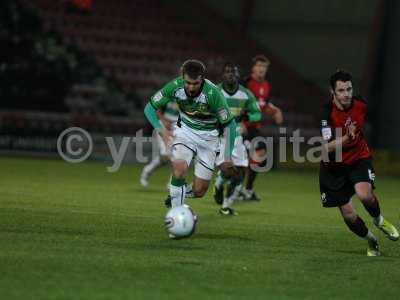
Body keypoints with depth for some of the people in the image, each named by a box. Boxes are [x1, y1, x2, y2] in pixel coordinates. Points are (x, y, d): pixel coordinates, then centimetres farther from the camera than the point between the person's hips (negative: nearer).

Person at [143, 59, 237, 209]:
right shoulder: (175, 86, -21)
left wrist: (228, 157, -18)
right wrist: (161, 129, -24)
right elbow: (150, 108, -7)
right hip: (185, 130, 1)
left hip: (208, 136, -1)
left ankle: (179, 192, 32)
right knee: (179, 169, -29)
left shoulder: (213, 93, -29)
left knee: (199, 191, -2)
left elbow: (229, 124, -18)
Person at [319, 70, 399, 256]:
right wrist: (346, 138, -44)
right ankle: (371, 240, 24)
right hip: (334, 166, -2)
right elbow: (327, 147, -31)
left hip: (359, 159, 2)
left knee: (365, 194, -27)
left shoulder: (360, 105, -9)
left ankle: (379, 220, 5)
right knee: (349, 216, -4)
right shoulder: (327, 113, -23)